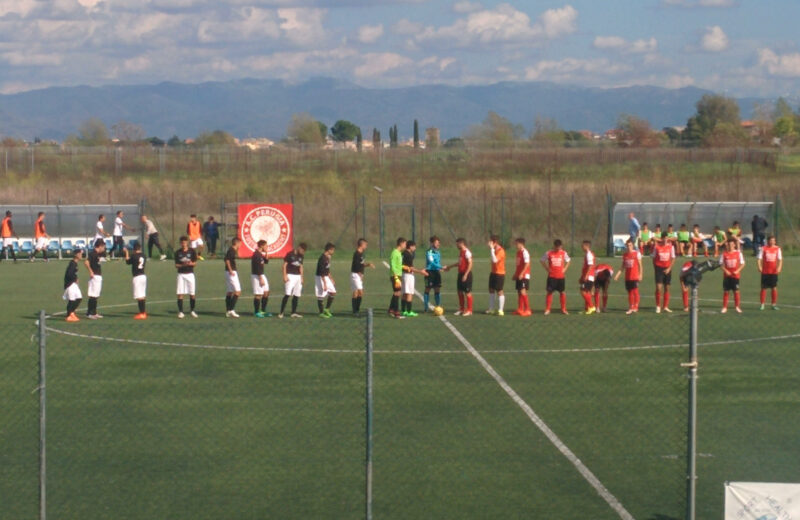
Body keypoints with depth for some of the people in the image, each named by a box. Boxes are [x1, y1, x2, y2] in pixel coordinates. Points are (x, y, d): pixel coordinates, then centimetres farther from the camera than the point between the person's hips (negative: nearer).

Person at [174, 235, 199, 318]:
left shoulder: (192, 251, 1)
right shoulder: (178, 252, 3)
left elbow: (195, 263, 3)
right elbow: (176, 265, 2)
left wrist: (190, 263, -19)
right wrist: (183, 265, -18)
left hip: (190, 274, 0)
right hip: (181, 274, 0)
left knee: (192, 294, 3)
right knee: (180, 294, -6)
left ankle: (192, 311, 17)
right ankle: (180, 312, -1)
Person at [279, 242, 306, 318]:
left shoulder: (301, 256, 13)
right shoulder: (290, 254, -6)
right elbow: (284, 265, -6)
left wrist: (301, 277, 16)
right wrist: (285, 276, -12)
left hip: (298, 276, 7)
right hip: (290, 276, -7)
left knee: (297, 295, 4)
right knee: (287, 294, -14)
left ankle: (293, 313, 11)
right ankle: (281, 313, -13)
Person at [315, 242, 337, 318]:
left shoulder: (328, 257, 8)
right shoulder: (323, 258, -22)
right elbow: (322, 272, -24)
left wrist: (330, 278, 24)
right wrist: (325, 284, -25)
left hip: (326, 277, 10)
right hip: (320, 278, -10)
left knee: (333, 292, 8)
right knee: (321, 296, -2)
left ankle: (327, 309, 18)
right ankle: (321, 313, 6)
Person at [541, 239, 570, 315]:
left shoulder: (563, 253, 2)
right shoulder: (549, 253, -4)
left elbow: (568, 261, 17)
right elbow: (542, 261, 6)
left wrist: (565, 269, 3)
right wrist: (547, 269, -4)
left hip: (561, 276, 2)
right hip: (551, 276, -2)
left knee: (562, 292, 3)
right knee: (549, 292, -3)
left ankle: (563, 309, 13)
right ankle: (547, 309, 3)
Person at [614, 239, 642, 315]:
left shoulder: (637, 253, -2)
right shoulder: (625, 255, 10)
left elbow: (640, 265, -2)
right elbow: (623, 266, 15)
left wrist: (640, 274, -8)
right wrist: (618, 274, 7)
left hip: (635, 276, -5)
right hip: (627, 276, 5)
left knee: (635, 291, -7)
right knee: (629, 292, 7)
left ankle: (635, 307, -1)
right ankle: (631, 308, 10)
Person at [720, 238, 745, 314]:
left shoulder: (738, 253, -1)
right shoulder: (724, 254, 1)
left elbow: (742, 264, 2)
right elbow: (721, 264, 4)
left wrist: (737, 271, -12)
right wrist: (725, 270, -11)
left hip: (735, 275, -1)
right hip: (727, 275, 1)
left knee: (736, 291, 1)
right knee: (726, 291, 3)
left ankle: (737, 307, 11)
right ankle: (724, 307, 8)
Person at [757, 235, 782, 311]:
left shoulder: (777, 249, 5)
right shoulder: (763, 249, 0)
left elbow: (780, 259, 5)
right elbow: (759, 258, -4)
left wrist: (779, 267, -12)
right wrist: (759, 267, -20)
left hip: (774, 271, 1)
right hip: (765, 272, -1)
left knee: (774, 287, 3)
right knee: (763, 288, 1)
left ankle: (774, 304, 10)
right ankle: (762, 304, 6)